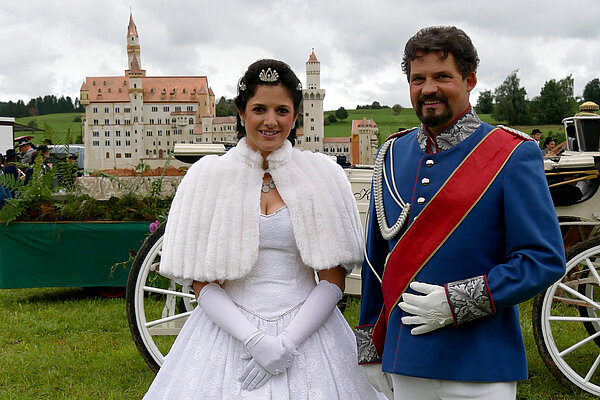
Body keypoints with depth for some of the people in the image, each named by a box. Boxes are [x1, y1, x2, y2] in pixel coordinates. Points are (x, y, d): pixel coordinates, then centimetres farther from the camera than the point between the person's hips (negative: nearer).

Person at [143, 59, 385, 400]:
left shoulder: (324, 174, 0)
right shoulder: (208, 176, -1)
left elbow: (334, 280, -1)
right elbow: (203, 284, -3)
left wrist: (287, 343, -12)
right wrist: (255, 340, -14)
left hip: (307, 330, 0)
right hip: (228, 331, 0)